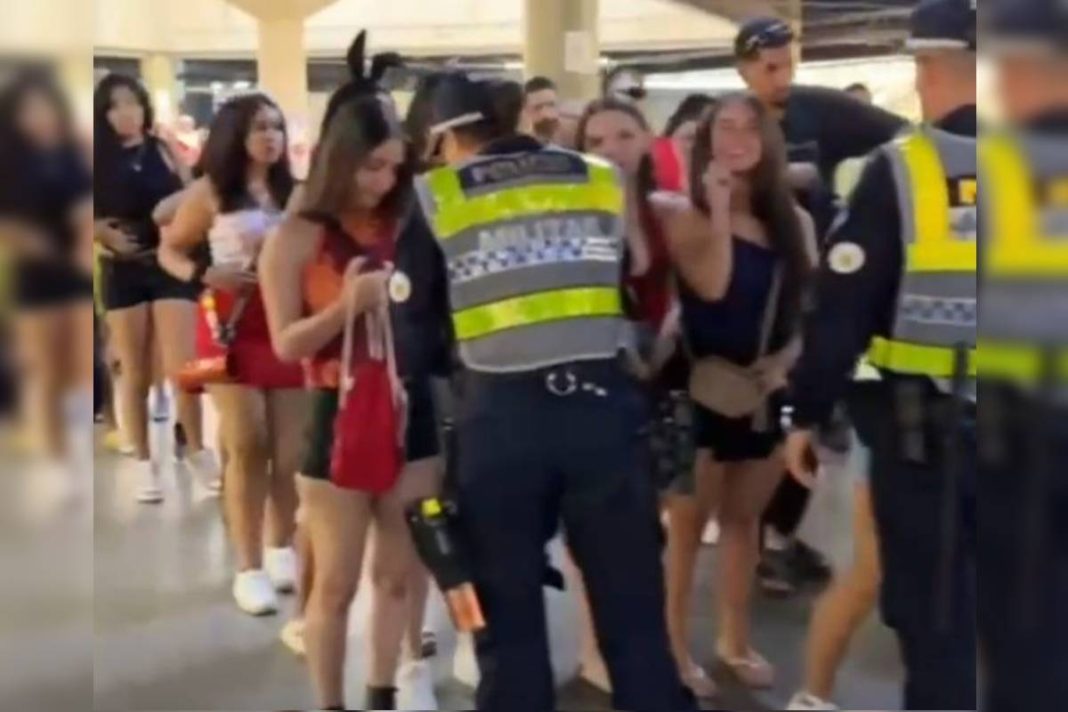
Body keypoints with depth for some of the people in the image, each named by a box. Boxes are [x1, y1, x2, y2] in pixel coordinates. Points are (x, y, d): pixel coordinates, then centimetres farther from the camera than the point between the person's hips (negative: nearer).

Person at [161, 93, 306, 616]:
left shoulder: (292, 193, 8)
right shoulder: (210, 191, -1)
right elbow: (170, 251, 3)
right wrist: (208, 275, -13)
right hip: (231, 325, -3)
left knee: (290, 448, 7)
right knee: (246, 445, -4)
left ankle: (282, 551, 24)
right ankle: (249, 567, 4)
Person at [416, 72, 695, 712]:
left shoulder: (433, 198, 6)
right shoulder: (604, 181, 12)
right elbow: (638, 289, 15)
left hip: (499, 413, -1)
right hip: (601, 402, 2)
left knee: (507, 611, 12)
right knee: (632, 601, 14)